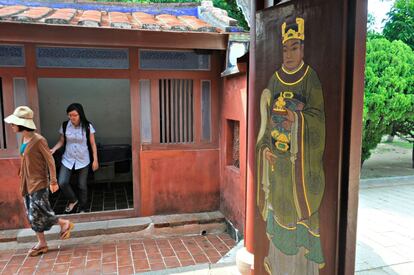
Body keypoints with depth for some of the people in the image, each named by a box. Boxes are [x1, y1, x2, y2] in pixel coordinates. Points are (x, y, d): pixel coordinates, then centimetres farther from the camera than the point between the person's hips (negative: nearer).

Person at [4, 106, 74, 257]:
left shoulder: (38, 140, -17)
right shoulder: (24, 139, 6)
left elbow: (50, 161, -14)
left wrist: (53, 181, -13)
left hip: (39, 183, -8)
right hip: (27, 184, 8)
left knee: (38, 215, -7)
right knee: (32, 216, 12)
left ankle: (65, 223, 14)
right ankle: (42, 244, 24)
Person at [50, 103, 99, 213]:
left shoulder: (87, 126, -11)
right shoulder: (64, 126, -5)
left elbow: (93, 144, -5)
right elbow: (62, 141, 6)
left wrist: (95, 160, -6)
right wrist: (54, 149, -13)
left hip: (83, 161, -2)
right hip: (68, 159, 2)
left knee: (82, 186, 8)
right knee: (62, 183, -10)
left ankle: (82, 208, 28)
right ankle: (73, 200, 19)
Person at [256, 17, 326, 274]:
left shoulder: (311, 78, -6)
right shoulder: (275, 80, 7)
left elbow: (318, 116, -10)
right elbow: (267, 117, 8)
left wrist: (297, 118, -30)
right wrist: (265, 147, -4)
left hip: (299, 155, -4)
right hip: (277, 155, 4)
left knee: (300, 202, 1)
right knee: (278, 202, 13)